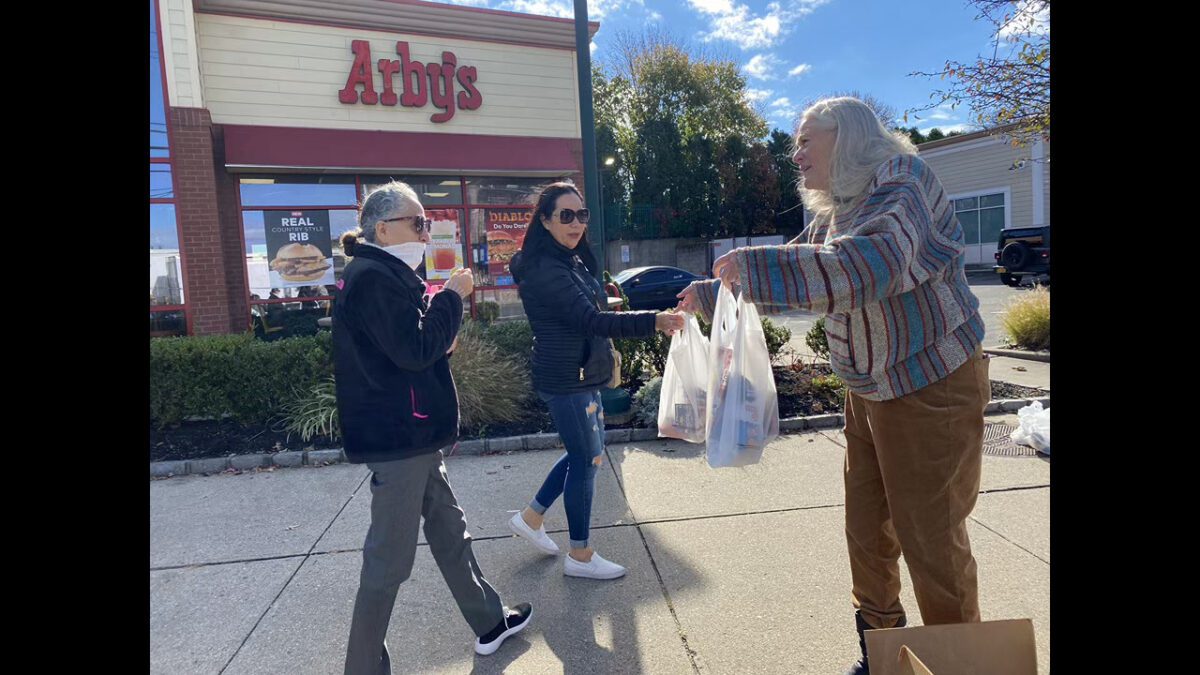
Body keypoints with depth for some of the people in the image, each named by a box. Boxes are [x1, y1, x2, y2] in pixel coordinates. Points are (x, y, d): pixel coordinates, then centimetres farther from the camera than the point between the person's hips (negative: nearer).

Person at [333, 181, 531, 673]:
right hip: (396, 435, -11)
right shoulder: (373, 278, -16)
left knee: (448, 530, 19)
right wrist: (453, 296, -12)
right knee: (389, 558, 1)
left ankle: (490, 623, 34)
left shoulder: (386, 275, 17)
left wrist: (440, 343, 7)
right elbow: (415, 349, -22)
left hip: (411, 433, 11)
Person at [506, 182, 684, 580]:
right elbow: (590, 320, -29)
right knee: (586, 460, 1)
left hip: (582, 376, 10)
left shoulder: (574, 260, 11)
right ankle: (580, 555, 20)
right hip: (564, 380, -10)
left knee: (587, 453, 19)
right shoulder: (545, 269, -20)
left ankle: (531, 517, 34)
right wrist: (653, 321, -37)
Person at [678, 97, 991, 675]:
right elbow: (791, 270, 18)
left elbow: (872, 263, -38)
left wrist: (753, 264, -39)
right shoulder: (834, 212, 9)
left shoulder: (901, 187, -17)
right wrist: (711, 293, 14)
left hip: (933, 389, -8)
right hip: (869, 391, 8)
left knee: (933, 541, 2)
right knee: (867, 534, 15)